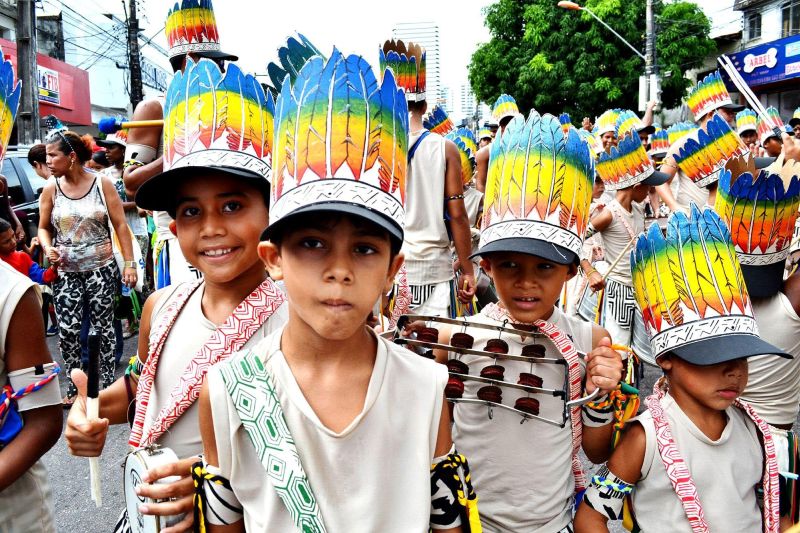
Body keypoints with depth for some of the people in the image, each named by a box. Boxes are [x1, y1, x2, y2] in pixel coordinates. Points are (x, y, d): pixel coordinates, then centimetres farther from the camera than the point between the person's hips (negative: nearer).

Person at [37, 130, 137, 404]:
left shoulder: (102, 184, -5)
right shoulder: (51, 189, 1)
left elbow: (120, 225, -3)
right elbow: (43, 228, 10)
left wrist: (129, 263, -7)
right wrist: (48, 249, -12)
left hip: (101, 268, -2)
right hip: (65, 272, 2)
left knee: (103, 327, 5)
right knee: (67, 330, -1)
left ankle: (108, 383, 19)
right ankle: (74, 387, 15)